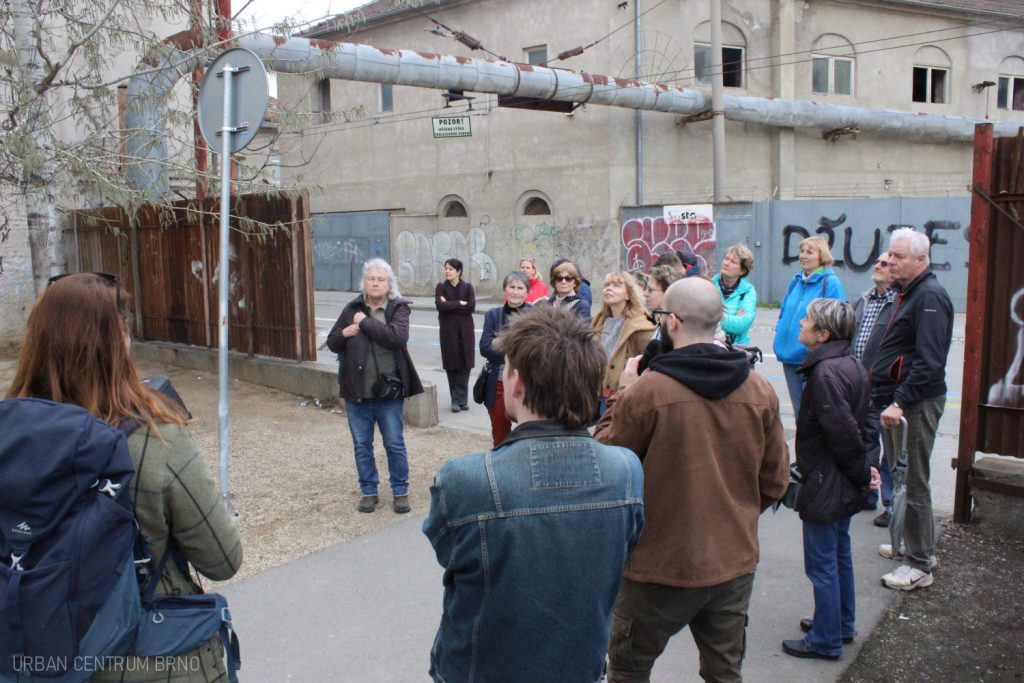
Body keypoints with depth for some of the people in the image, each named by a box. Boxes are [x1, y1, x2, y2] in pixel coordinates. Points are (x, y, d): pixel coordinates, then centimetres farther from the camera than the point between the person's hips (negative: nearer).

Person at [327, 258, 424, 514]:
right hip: (356, 391, 3)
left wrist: (366, 322, -19)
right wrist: (344, 334, -12)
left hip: (388, 391, -3)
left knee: (395, 444, 7)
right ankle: (368, 491, 27)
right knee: (362, 445, 12)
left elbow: (397, 337, -23)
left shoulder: (398, 308, -4)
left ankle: (400, 491, 22)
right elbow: (332, 343, 9)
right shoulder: (352, 309, 4)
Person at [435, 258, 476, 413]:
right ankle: (460, 399, 11)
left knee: (464, 365, -2)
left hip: (465, 331, 0)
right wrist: (459, 303, -11)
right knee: (451, 365, 2)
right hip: (448, 330, 0)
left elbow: (471, 307, -11)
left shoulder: (467, 287, 4)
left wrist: (450, 305, -11)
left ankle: (459, 399, 4)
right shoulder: (440, 287, 4)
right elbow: (440, 305, -13)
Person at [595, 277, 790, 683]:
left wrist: (621, 395, 2)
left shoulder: (646, 391, -21)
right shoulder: (760, 391, -5)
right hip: (735, 562, 5)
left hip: (662, 566, -4)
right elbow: (774, 482, 4)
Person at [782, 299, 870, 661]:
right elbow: (863, 425, 11)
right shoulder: (851, 365, 6)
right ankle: (842, 625, 37)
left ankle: (825, 640, 18)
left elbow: (844, 433, -25)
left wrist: (861, 473, -12)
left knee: (822, 564, 4)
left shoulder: (825, 373, -25)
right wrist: (863, 470, 9)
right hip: (844, 485, 10)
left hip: (826, 485, -10)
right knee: (840, 555, 22)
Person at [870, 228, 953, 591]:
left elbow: (929, 362, -25)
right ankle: (917, 545, 34)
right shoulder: (908, 292, 15)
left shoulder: (930, 297, -17)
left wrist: (900, 402, -27)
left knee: (913, 482, -3)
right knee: (902, 476, 19)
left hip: (916, 404, -10)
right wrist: (886, 395, 17)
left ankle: (919, 565, 7)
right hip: (897, 400, 10)